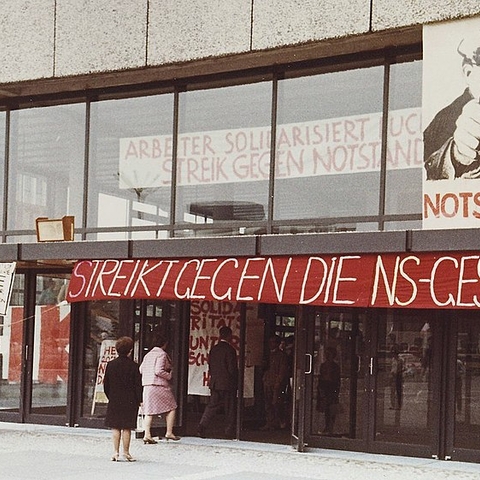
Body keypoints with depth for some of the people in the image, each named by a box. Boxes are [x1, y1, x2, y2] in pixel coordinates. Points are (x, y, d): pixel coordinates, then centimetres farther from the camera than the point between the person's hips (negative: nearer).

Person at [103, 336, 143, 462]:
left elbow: (106, 384, 6)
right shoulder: (133, 366, -8)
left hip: (114, 401, 3)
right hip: (129, 401, -2)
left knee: (115, 427, 7)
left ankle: (116, 452, 5)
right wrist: (139, 400, 3)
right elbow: (138, 385, -6)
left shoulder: (111, 364, 1)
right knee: (127, 427, 2)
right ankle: (126, 453, 5)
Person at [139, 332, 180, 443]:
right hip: (159, 385, -7)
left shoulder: (148, 355, 14)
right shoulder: (162, 354, -10)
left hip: (147, 386, 7)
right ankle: (169, 432, 2)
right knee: (171, 408, 6)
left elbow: (141, 369, 13)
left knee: (149, 411, 6)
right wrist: (169, 376, -8)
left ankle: (147, 434, -3)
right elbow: (159, 371, -20)